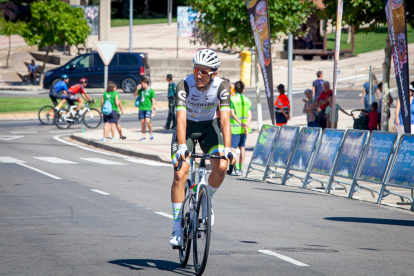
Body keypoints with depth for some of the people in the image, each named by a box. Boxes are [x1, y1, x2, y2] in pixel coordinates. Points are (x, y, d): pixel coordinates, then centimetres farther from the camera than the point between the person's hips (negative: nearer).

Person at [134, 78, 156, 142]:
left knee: (147, 121, -20)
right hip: (141, 108, 5)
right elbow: (135, 95, 20)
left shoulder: (151, 91, -4)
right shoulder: (141, 90, 11)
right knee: (142, 122, 5)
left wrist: (153, 109, -9)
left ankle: (151, 133, 2)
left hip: (148, 108, -5)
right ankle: (144, 136, 10)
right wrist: (137, 89, 4)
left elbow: (153, 100, -4)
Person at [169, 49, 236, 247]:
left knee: (221, 167, -23)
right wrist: (182, 147, -48)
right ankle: (177, 228, -11)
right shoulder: (184, 85, -27)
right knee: (180, 174, -18)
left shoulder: (222, 87, -24)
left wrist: (227, 149, -42)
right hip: (187, 127, -1)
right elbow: (181, 118, -35)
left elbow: (225, 119, -31)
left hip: (209, 127, 1)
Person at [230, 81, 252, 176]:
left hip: (235, 128, -6)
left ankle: (237, 168, -19)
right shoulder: (247, 100, 9)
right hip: (244, 129, 6)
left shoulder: (232, 99, -7)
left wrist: (240, 123, -24)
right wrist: (246, 125, -11)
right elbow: (249, 115, -1)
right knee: (242, 147, 14)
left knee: (232, 147, -6)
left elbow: (232, 114, -18)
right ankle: (240, 168, 19)